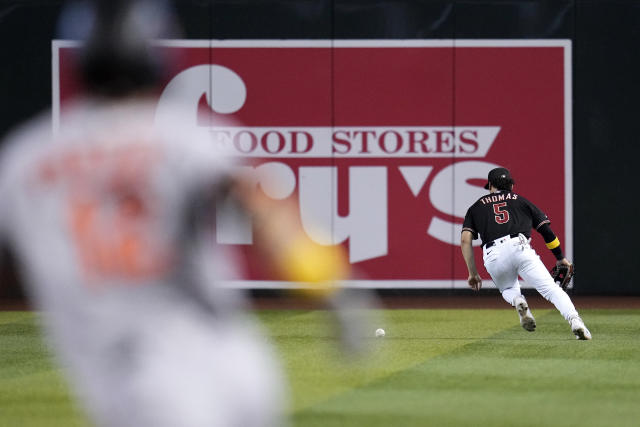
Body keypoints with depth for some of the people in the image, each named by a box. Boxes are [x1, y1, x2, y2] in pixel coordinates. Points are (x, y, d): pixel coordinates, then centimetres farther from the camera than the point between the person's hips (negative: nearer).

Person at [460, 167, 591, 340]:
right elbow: (546, 230, 22)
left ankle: (517, 301, -7)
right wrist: (561, 258, 29)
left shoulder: (476, 207, 27)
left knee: (508, 289, 28)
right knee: (551, 288, -6)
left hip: (493, 257, 1)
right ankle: (575, 321, -30)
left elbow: (465, 240, 14)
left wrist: (473, 273, 16)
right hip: (521, 248, -1)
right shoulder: (521, 201, 28)